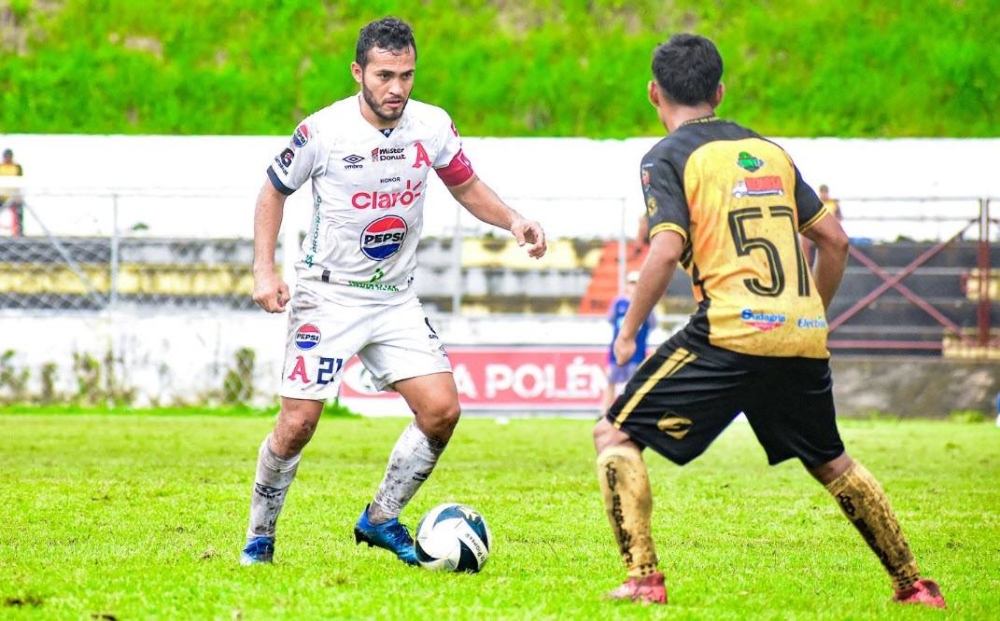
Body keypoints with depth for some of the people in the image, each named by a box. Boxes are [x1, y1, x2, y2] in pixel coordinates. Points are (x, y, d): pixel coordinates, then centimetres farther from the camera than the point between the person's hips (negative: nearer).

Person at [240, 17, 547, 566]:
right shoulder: (322, 132, -15)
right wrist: (264, 270, -9)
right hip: (328, 295, -4)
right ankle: (260, 536, 13)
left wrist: (512, 221, -9)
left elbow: (467, 187, 10)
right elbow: (273, 191, 0)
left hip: (395, 297, 4)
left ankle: (381, 519, 11)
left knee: (442, 409, -8)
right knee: (297, 423, -9)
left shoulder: (432, 127, -6)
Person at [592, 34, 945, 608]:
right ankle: (913, 584, 27)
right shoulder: (769, 150, 18)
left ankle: (644, 578, -9)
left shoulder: (668, 157, 2)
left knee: (615, 435, 5)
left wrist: (629, 331, -2)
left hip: (732, 333, -6)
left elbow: (667, 250, -12)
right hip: (804, 337, 6)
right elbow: (834, 240, 18)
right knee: (830, 463, 26)